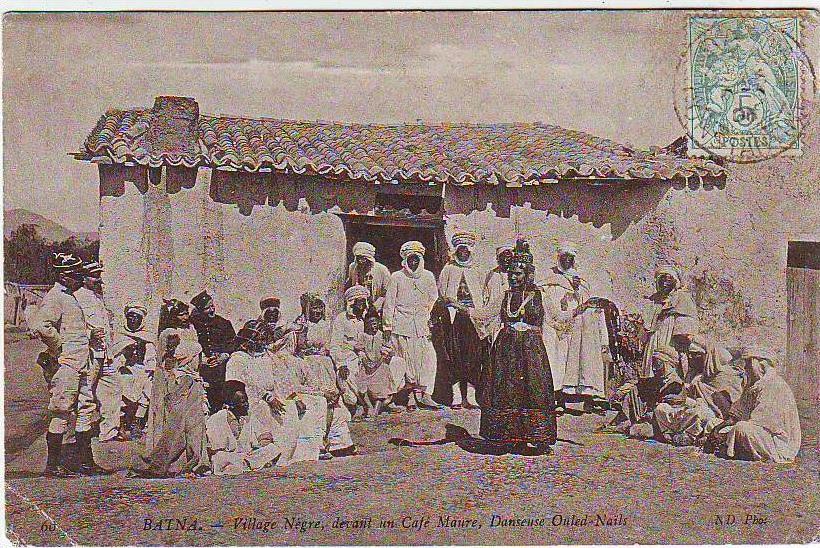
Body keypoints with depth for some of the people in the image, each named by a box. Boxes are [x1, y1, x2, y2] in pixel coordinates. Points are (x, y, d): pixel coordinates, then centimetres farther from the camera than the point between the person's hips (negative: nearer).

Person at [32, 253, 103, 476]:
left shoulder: (70, 297, 19)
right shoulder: (54, 298, -12)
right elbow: (40, 326, -28)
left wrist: (90, 339, 14)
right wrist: (59, 349, -20)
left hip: (81, 366, 10)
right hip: (65, 365, -10)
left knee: (87, 410, 12)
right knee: (61, 414, -4)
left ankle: (86, 462, 20)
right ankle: (53, 466, 4)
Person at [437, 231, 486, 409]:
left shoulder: (474, 271, 17)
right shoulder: (448, 269, 10)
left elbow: (480, 295, 16)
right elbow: (442, 292, 2)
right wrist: (458, 305, -10)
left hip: (472, 316, 2)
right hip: (454, 315, -2)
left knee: (473, 355, -4)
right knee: (455, 353, -6)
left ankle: (471, 396, -2)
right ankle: (456, 396, -5)